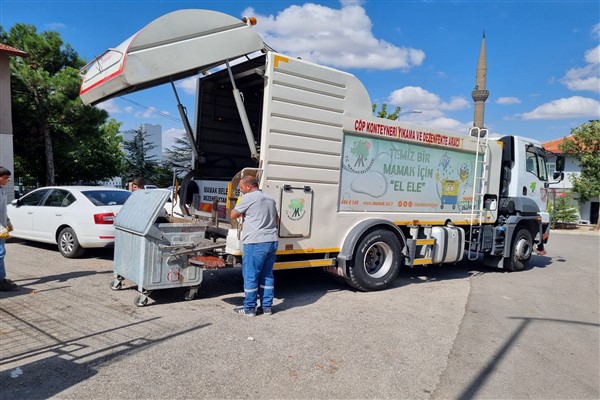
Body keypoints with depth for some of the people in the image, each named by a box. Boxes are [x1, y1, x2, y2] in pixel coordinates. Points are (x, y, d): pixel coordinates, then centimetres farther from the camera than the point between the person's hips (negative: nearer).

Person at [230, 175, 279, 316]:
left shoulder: (248, 197, -7)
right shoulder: (270, 199, 15)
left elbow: (233, 215, 0)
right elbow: (276, 221, 24)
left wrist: (243, 212, 17)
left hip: (255, 243, -7)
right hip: (272, 241, 7)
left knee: (250, 276, 3)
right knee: (267, 275, 14)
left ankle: (249, 308, 10)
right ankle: (267, 307, 19)